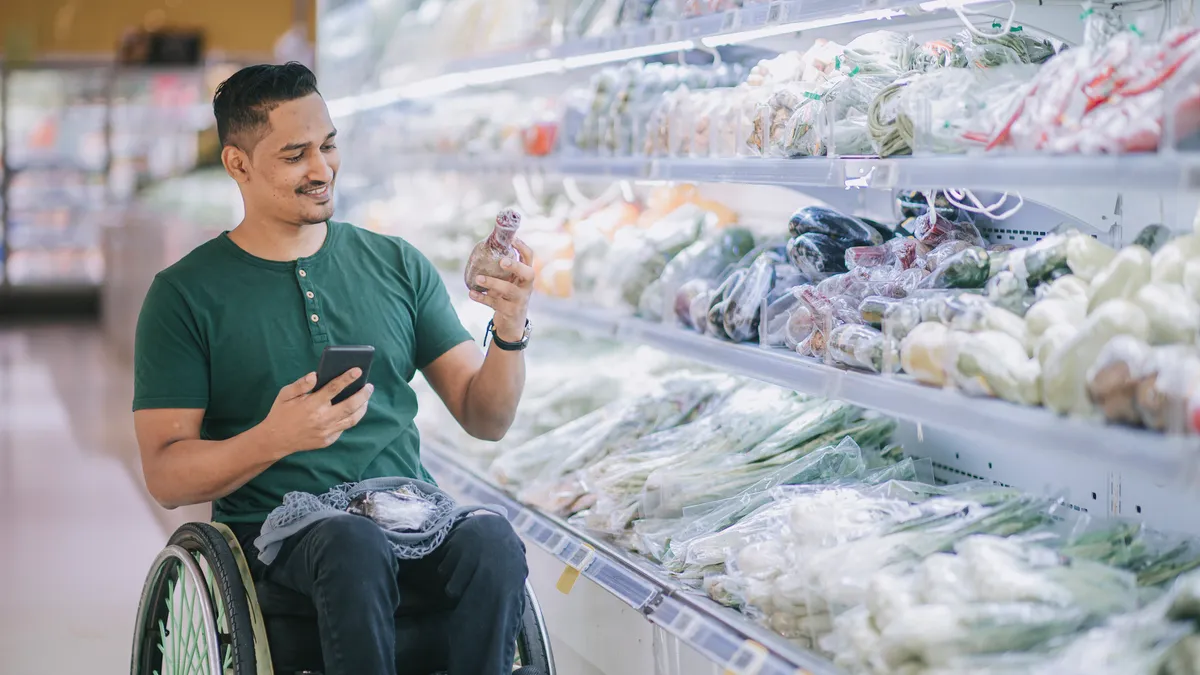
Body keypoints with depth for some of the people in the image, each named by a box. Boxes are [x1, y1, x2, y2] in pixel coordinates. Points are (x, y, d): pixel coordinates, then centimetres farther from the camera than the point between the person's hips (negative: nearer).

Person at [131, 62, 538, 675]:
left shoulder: (397, 266, 13)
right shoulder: (185, 295, 3)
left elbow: (485, 419, 11)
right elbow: (166, 476, -2)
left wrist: (510, 330, -10)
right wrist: (274, 439, -20)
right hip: (277, 540, -2)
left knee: (493, 542, -32)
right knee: (356, 544, -37)